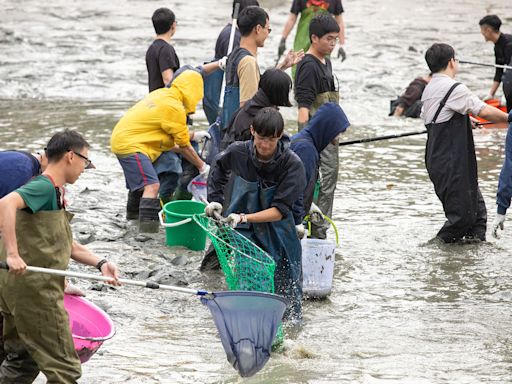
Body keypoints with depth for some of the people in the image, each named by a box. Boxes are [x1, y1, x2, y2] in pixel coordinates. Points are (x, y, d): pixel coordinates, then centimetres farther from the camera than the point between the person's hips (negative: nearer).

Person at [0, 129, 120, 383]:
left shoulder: (55, 193, 19)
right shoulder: (44, 187, -13)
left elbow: (66, 245, 26)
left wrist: (100, 263, 14)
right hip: (35, 289, -10)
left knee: (23, 362, 20)